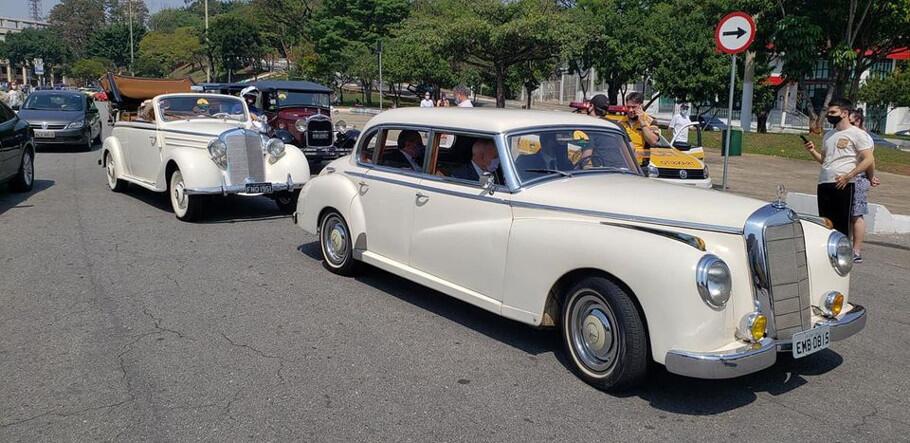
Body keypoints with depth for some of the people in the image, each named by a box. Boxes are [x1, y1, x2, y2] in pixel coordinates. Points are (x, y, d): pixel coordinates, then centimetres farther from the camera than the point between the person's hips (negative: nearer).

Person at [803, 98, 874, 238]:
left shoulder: (857, 134, -3)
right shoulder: (828, 135, 19)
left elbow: (868, 160, -9)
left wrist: (848, 176, -17)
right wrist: (813, 151, 4)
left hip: (843, 185, -7)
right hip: (823, 184, 7)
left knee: (842, 225, -4)